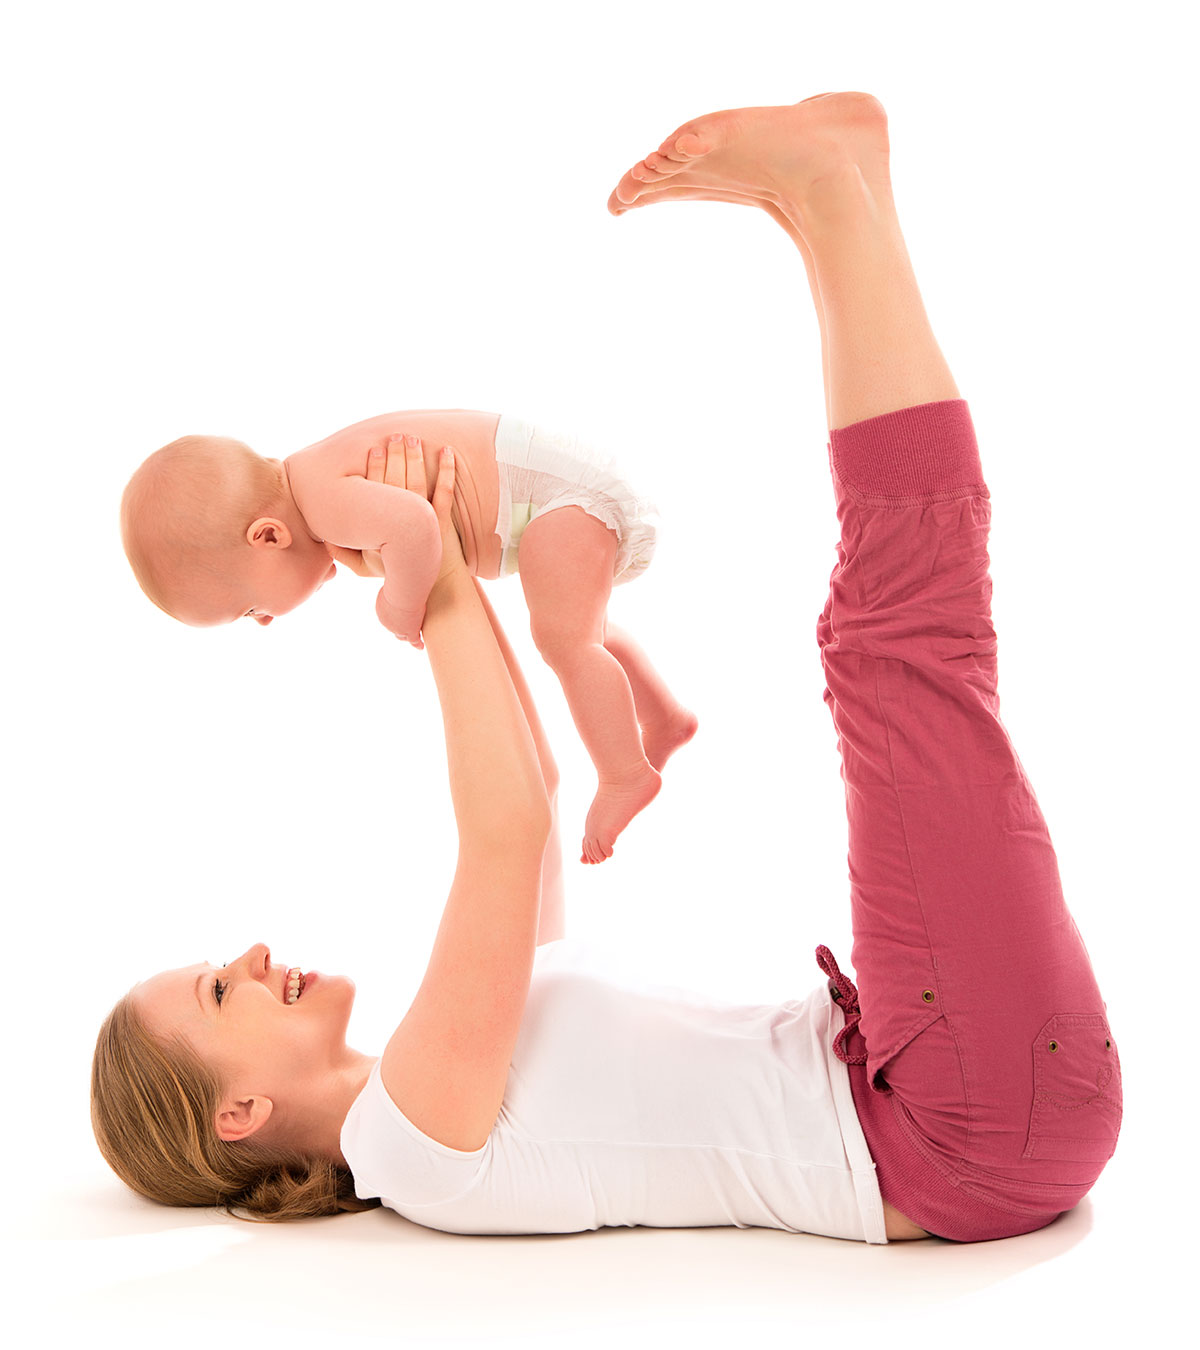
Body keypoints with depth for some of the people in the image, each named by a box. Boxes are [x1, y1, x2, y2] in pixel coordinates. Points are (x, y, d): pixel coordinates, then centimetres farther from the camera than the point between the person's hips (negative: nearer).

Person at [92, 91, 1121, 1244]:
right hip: (988, 1135, -7)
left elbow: (522, 791, 21)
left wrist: (449, 581, 13)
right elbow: (506, 832, -24)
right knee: (908, 635, -20)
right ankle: (834, 190, -6)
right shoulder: (409, 1134, -11)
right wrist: (446, 609, -10)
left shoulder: (443, 1050, 16)